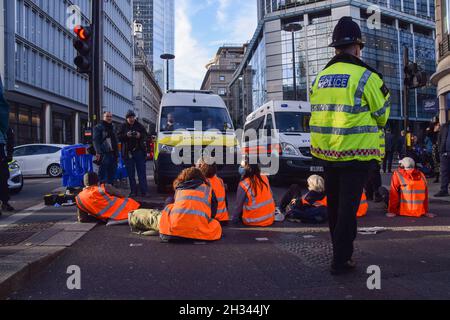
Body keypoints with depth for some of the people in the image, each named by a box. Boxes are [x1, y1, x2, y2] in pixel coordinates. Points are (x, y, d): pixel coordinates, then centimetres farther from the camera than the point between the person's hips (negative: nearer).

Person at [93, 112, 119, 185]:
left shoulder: (112, 128, 23)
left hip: (112, 154, 7)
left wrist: (117, 154, 18)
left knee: (112, 175, 10)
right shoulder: (98, 127, 0)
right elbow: (96, 140, -11)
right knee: (102, 174, -9)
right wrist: (98, 152, -24)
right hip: (104, 155, -7)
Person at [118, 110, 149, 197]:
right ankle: (133, 192, 10)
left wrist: (140, 135, -14)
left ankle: (144, 191, 1)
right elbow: (118, 137, 0)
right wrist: (126, 135, -17)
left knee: (142, 173, -1)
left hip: (139, 152, 0)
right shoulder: (123, 127, 6)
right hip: (128, 152, 0)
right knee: (131, 174, 4)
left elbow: (146, 136, 7)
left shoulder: (139, 126, 7)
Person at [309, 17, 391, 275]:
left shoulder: (320, 78, 7)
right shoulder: (366, 76, -10)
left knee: (334, 205, 18)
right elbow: (382, 115, -3)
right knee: (348, 207, 2)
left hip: (326, 153, 6)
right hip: (355, 153, -6)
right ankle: (341, 261, 8)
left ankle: (341, 250, 35)